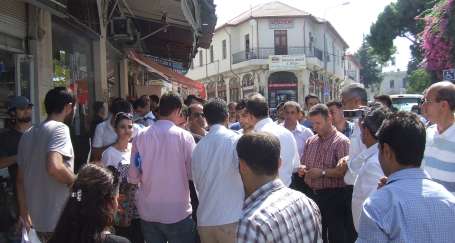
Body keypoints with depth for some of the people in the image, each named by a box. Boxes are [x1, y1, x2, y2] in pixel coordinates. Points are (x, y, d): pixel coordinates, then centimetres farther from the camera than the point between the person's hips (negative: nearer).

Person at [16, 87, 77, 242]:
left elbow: (20, 178, 17)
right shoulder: (60, 128, -13)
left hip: (37, 218, 8)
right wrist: (77, 182, -13)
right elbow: (54, 166, -31)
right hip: (59, 219, -8)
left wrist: (24, 212, 24)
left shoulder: (28, 134, 12)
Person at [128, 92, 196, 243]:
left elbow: (133, 177, -1)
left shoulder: (140, 136, -3)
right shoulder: (184, 136, -11)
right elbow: (193, 173, -8)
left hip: (148, 212, 3)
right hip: (178, 212, -3)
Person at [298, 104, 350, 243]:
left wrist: (323, 172, -23)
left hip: (333, 196, -7)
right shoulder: (310, 141, 10)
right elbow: (303, 163, 19)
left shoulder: (341, 141, -12)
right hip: (313, 194, 7)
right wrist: (302, 168, -3)